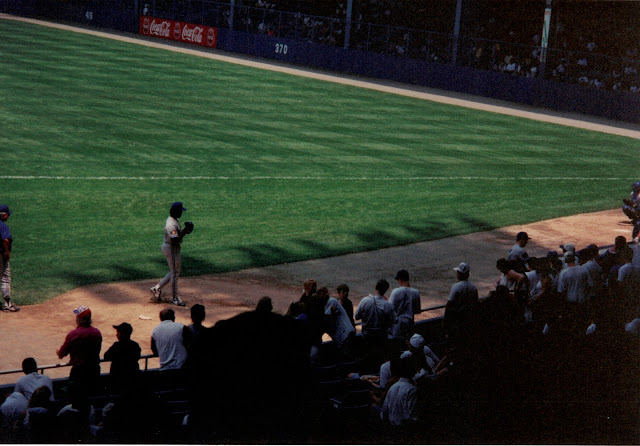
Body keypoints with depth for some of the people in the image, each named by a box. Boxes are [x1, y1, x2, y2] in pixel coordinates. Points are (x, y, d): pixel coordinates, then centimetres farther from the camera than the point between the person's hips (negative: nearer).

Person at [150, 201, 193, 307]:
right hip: (171, 249, -10)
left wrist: (184, 230, 3)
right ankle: (175, 298, 10)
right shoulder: (172, 224, -25)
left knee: (174, 272, 20)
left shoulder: (172, 220, 8)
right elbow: (174, 241, -29)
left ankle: (157, 288, 24)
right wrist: (184, 232, -25)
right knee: (175, 273, 0)